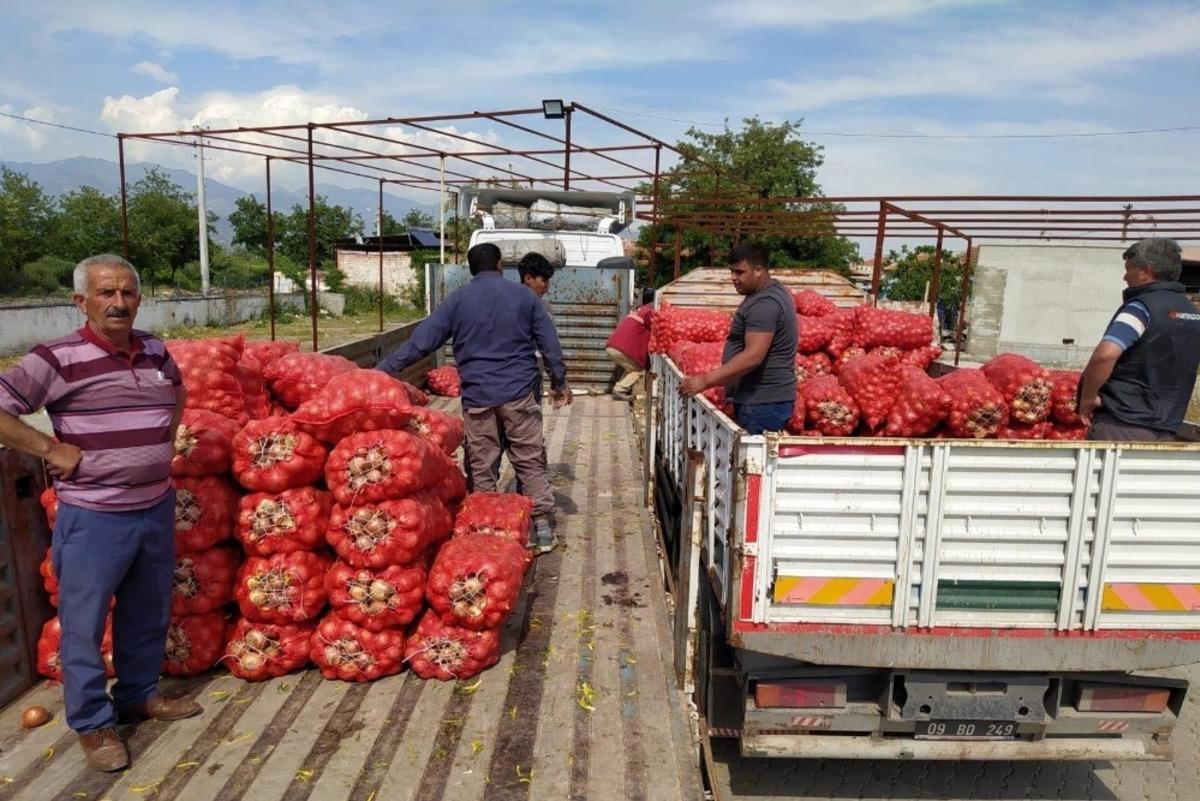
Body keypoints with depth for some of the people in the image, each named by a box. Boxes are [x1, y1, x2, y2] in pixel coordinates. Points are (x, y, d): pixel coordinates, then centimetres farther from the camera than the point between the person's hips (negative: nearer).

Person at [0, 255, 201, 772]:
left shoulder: (155, 350, 4)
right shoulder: (57, 359, -14)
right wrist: (50, 449, -17)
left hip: (157, 507, 6)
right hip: (94, 517, -5)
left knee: (148, 612, 19)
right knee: (84, 622, 7)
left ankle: (139, 694, 39)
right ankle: (92, 723, 25)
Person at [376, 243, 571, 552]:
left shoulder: (457, 300, 3)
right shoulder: (523, 295, 5)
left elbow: (421, 341, -1)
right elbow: (549, 343, 7)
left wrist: (382, 369, 5)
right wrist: (559, 382, 18)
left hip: (477, 397, 0)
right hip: (519, 393, 0)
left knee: (481, 468, 9)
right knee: (531, 462, 8)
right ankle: (543, 527, 9)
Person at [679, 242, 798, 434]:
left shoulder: (764, 303, -19)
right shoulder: (772, 292, 15)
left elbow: (753, 357, -28)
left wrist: (706, 380, -29)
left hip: (762, 402, -11)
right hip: (767, 399, 11)